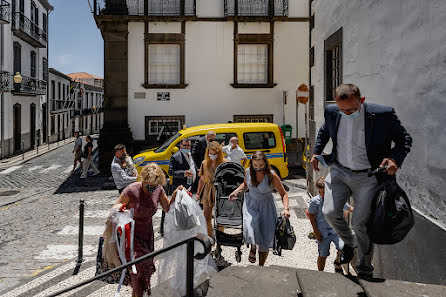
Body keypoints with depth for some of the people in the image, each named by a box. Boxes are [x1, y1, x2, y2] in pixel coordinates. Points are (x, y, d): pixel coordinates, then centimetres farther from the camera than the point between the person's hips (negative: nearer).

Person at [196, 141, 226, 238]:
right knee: (207, 216, 8)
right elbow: (202, 179, 12)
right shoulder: (204, 163, 4)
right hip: (207, 191, 3)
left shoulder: (224, 163, -6)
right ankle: (209, 238, 22)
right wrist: (198, 193, 12)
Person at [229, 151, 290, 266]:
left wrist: (286, 208, -27)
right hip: (251, 203, 2)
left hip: (266, 206, -2)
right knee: (251, 225, -27)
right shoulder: (248, 171, -9)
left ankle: (261, 266, 24)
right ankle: (253, 247, 5)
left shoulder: (272, 176, -19)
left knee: (266, 238, 2)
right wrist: (236, 192, -1)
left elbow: (283, 194, -11)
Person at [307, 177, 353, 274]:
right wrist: (316, 231, -3)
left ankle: (337, 263, 12)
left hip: (335, 230, 1)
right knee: (323, 255, 5)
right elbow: (311, 215, -1)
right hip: (322, 232, -1)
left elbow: (350, 209, 9)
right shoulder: (315, 201, -12)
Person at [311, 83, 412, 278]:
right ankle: (349, 242, 27)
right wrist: (316, 152, 14)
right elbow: (324, 131, 18)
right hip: (339, 171, 4)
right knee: (329, 212, -7)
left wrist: (395, 159, -21)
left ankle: (365, 267, 25)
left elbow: (405, 140, -4)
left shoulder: (383, 115, -17)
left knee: (360, 222, -2)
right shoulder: (332, 112, -6)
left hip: (367, 176, -3)